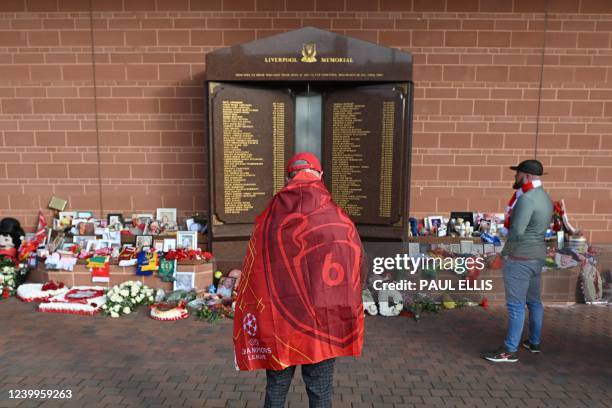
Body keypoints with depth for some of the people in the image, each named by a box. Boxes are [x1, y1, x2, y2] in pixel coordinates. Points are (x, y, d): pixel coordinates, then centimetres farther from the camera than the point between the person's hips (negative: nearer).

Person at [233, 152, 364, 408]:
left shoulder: (268, 219, -6)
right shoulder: (340, 221, -9)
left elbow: (252, 276, -2)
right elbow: (357, 269, 0)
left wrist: (260, 326, 9)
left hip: (278, 323, 1)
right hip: (324, 323, -1)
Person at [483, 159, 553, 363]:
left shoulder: (527, 199, -20)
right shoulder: (545, 198, 11)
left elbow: (517, 231, -25)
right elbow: (541, 227, 14)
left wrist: (506, 252, -7)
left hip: (519, 258, -10)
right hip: (537, 256, 10)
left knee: (516, 305, -3)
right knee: (534, 301, 18)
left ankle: (509, 350, 4)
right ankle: (534, 342, 31)